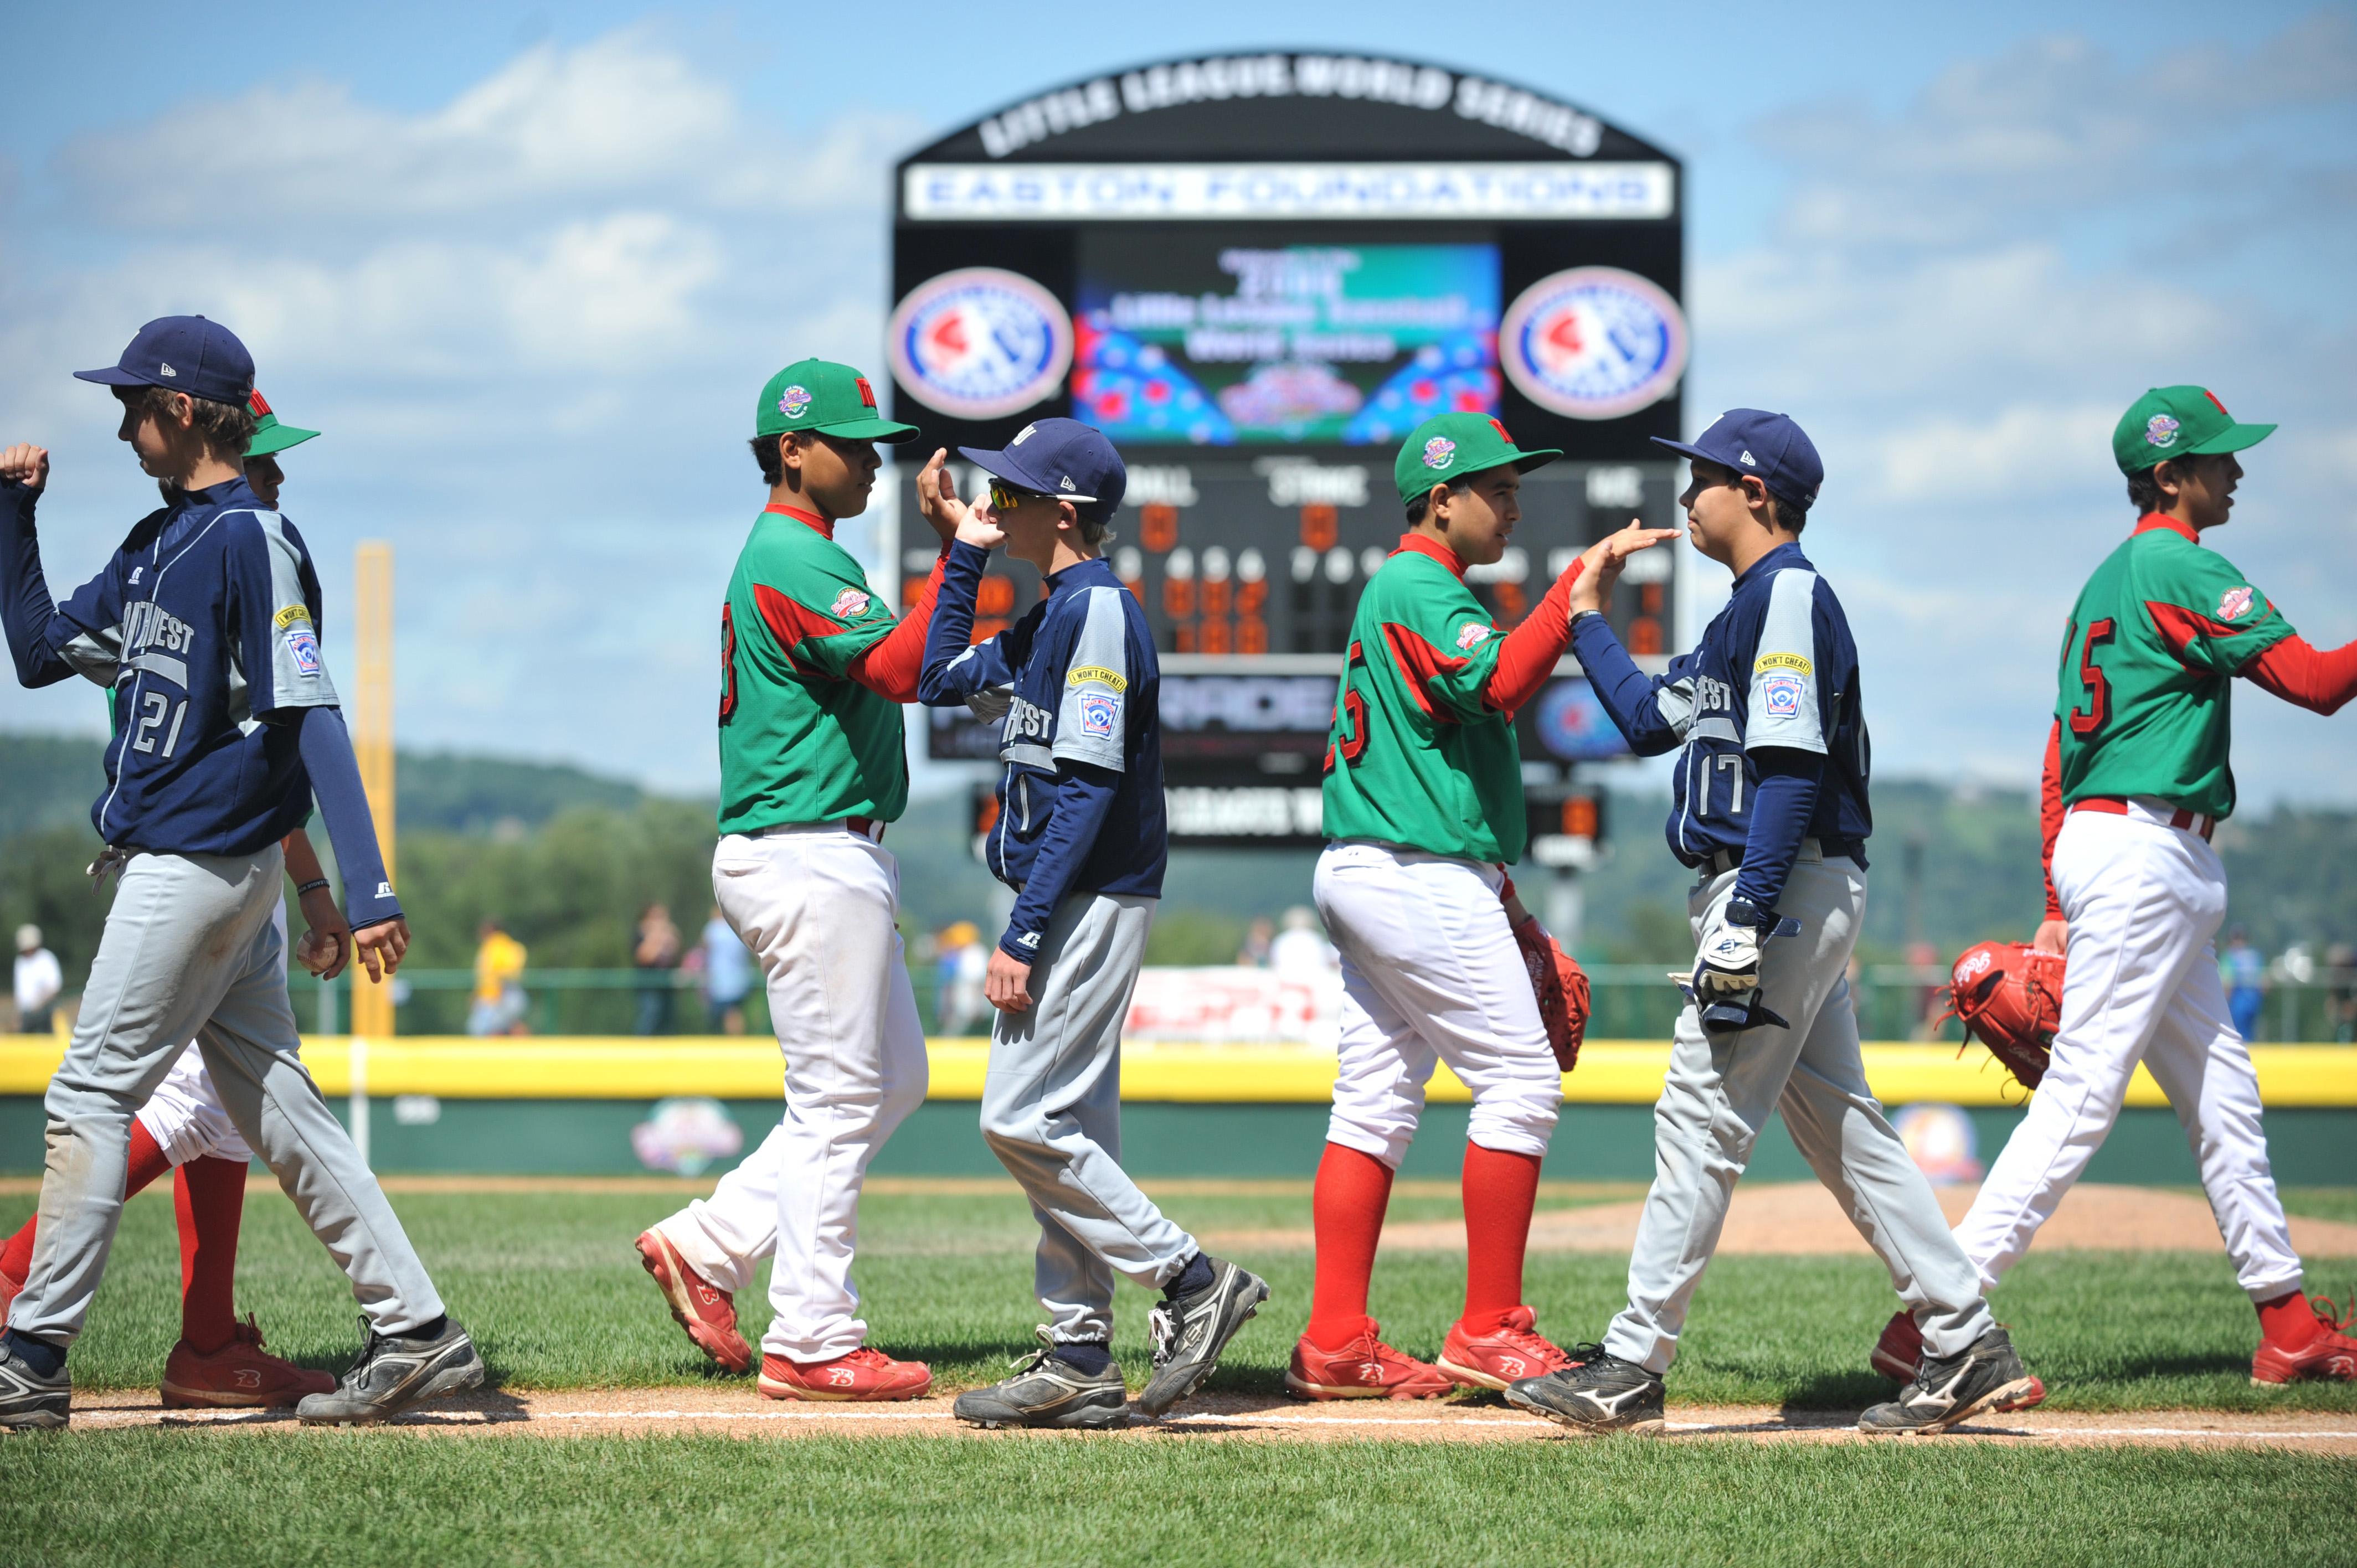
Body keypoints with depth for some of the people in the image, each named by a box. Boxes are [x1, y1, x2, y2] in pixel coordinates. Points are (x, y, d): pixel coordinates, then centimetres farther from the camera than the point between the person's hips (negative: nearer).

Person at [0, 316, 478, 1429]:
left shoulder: (250, 541, -14)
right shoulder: (157, 547, 14)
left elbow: (314, 718, -21)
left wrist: (366, 889, -27)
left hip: (203, 864, -9)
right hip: (180, 865, 9)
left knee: (90, 1095, -5)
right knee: (274, 1106, 9)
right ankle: (414, 1334, 9)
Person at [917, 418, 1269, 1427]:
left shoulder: (1099, 610, -15)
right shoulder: (1051, 618, 15)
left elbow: (1087, 789, -21)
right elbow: (942, 677, 29)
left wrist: (1023, 934, -23)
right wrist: (964, 549, 22)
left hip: (1090, 902, -10)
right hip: (1071, 909, 10)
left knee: (1022, 1118, -12)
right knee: (1065, 1128, 9)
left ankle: (1191, 1279, -7)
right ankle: (1078, 1364, 11)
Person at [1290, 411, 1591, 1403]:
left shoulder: (1398, 590, 22)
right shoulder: (1420, 587, -10)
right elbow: (1496, 683, -28)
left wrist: (1503, 902, 23)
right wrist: (1577, 590, -25)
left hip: (1366, 872, 10)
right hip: (1422, 878, -10)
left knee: (1377, 1099, 7)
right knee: (1520, 1080, -7)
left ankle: (1336, 1344, 4)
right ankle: (1490, 1332, -6)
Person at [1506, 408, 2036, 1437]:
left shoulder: (1790, 594, -11)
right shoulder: (1750, 609, 20)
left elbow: (1790, 768, -20)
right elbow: (1650, 723, 26)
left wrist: (1747, 916, -25)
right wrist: (1586, 613, 25)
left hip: (1787, 887, -10)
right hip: (1790, 901, 10)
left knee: (1701, 1120, -9)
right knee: (1840, 1129, 9)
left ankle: (1632, 1370, -7)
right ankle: (1967, 1346, 9)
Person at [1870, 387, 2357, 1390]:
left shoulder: (2107, 582, 19)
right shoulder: (2182, 568, -10)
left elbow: (2061, 753, 18)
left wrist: (2059, 906, 18)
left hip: (2097, 848, 11)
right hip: (2145, 849, -11)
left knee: (2221, 1094, 12)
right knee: (2082, 1092, -13)